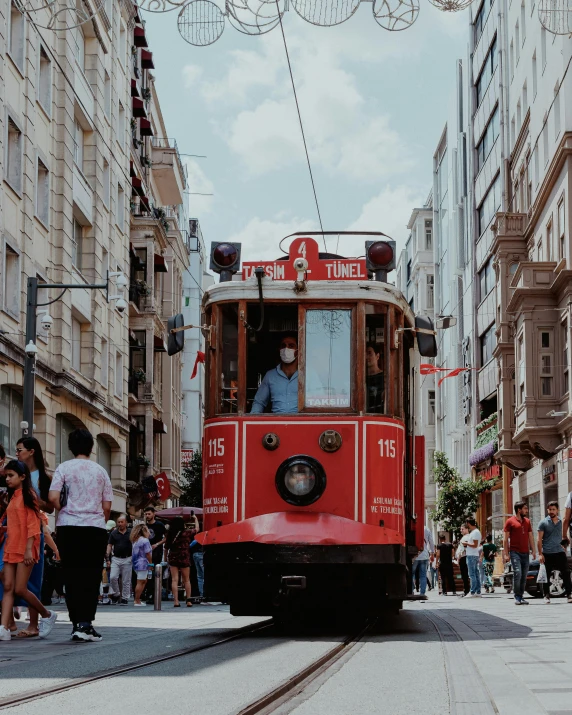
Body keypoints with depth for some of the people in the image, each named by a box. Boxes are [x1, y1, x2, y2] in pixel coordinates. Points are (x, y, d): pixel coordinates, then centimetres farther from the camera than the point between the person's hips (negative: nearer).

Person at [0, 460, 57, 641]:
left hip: (25, 549, -7)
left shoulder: (28, 495, -6)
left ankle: (47, 615, 12)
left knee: (20, 589, -8)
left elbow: (33, 524, -11)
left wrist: (28, 549, -17)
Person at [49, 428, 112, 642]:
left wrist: (64, 511, 9)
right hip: (95, 528, 1)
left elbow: (53, 497, -10)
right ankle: (86, 623, -9)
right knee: (91, 577, 2)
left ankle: (77, 623, 5)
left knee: (72, 576, 6)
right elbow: (107, 505, 6)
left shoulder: (64, 468, 1)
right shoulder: (100, 471, 8)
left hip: (69, 527, -1)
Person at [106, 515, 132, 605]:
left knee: (126, 581, 2)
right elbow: (109, 546, 6)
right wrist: (108, 558, -1)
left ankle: (125, 598, 11)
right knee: (113, 577, -11)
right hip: (116, 559, 1)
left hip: (127, 559, -1)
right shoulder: (114, 533, 5)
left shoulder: (131, 533, 3)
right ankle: (116, 594, 9)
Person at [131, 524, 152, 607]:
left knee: (144, 581, 17)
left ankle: (137, 599, 16)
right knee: (140, 582, -5)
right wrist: (151, 563, -2)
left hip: (136, 563, 9)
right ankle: (137, 601, -4)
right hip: (142, 563, -9)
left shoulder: (135, 541, 13)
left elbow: (135, 553, 13)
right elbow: (148, 554, -12)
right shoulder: (145, 541, -13)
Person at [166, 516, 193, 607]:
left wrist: (167, 558, 14)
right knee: (187, 580, 10)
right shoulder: (186, 533, -6)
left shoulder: (170, 534, 1)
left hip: (172, 558, 2)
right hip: (184, 558, -2)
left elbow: (167, 547, 4)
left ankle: (176, 601, -5)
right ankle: (188, 600, 11)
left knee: (174, 580, 1)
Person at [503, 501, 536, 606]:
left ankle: (521, 597, 12)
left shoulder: (527, 521, 15)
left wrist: (533, 550, 10)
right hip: (515, 552, -5)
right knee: (517, 573, -15)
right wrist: (506, 554, -8)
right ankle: (517, 597, -7)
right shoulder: (510, 521, -1)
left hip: (525, 553, 5)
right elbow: (505, 539, -2)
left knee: (524, 576, 4)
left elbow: (530, 537, 18)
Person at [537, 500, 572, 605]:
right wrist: (540, 554, -7)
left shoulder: (561, 522, 10)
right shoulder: (543, 523, 1)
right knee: (546, 575, 3)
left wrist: (563, 546, 14)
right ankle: (546, 596, 12)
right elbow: (540, 539, -1)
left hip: (559, 552, 2)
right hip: (547, 553, -2)